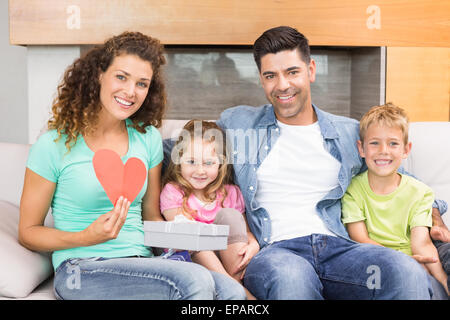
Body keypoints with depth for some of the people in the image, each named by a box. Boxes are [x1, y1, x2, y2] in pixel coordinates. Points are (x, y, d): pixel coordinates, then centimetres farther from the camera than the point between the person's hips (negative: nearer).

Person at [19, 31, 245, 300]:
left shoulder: (148, 138, 10)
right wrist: (87, 237, -17)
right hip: (82, 269, -4)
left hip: (141, 263, 4)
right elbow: (28, 232, 1)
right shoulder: (55, 144, -4)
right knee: (193, 280, -30)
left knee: (232, 292, -25)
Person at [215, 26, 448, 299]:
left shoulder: (351, 133, 17)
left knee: (409, 273, -30)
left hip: (337, 246, 2)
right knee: (290, 276, -39)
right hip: (275, 249, -1)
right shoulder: (237, 124, 14)